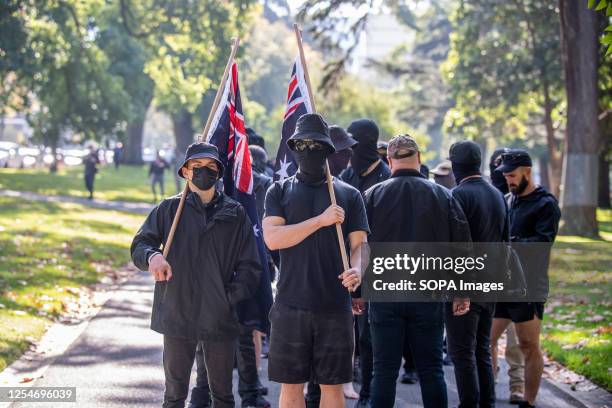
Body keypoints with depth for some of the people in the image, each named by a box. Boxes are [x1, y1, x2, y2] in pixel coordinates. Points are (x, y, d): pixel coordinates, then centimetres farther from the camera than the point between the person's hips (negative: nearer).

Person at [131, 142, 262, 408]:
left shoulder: (235, 214, 5)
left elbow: (250, 266, 4)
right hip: (177, 315, 0)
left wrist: (231, 296, -10)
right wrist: (152, 256, -24)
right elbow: (139, 245, -1)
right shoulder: (169, 209, 5)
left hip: (220, 319, 1)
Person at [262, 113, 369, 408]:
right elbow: (272, 238, -8)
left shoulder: (349, 195, 8)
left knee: (332, 384, 5)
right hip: (291, 304, 0)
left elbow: (359, 243, 5)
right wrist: (321, 220, -13)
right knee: (291, 384, 4)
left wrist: (356, 269, -18)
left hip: (335, 306, 0)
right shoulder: (280, 191, 6)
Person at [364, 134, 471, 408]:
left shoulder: (373, 195, -2)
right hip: (428, 296, 1)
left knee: (384, 371, 3)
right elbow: (462, 248, 4)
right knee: (431, 370, 8)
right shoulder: (443, 196, 1)